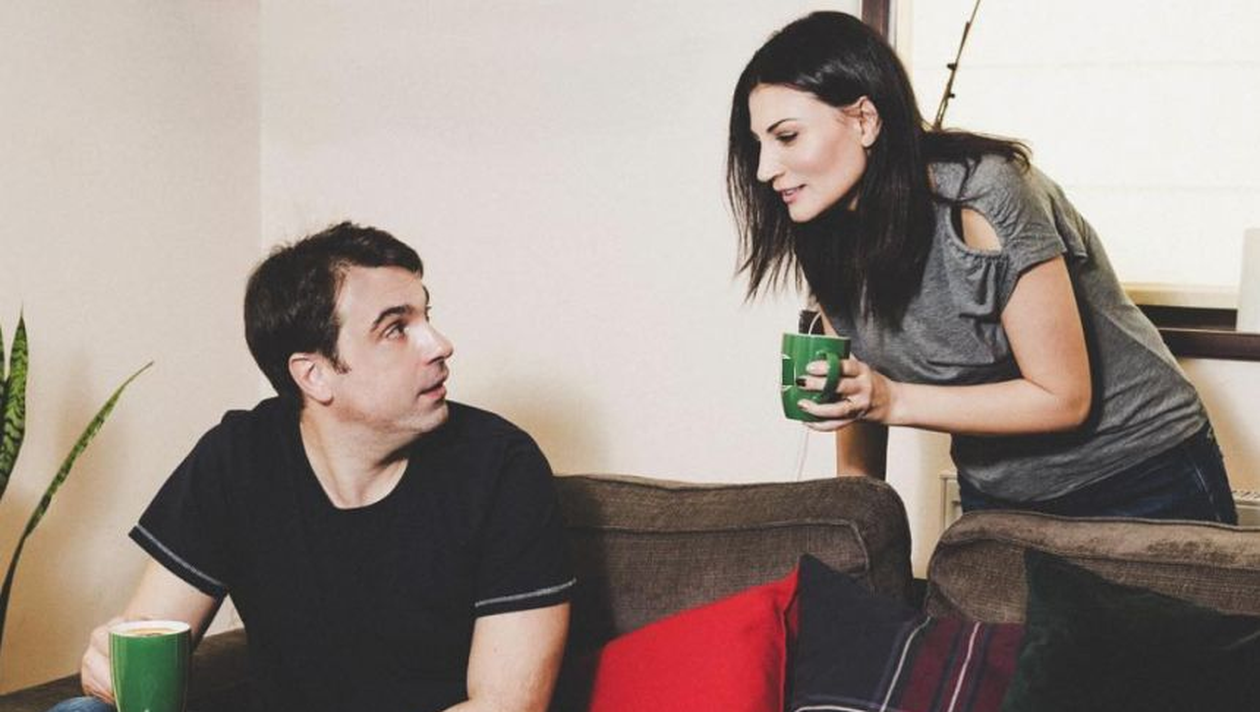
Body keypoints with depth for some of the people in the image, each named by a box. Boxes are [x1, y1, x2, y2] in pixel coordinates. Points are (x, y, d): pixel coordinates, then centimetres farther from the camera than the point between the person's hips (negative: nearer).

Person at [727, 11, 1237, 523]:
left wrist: (893, 401, -27)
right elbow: (859, 466, 0)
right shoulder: (833, 251, -4)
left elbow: (1064, 398, -22)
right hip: (997, 502, 6)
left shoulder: (983, 197, -24)